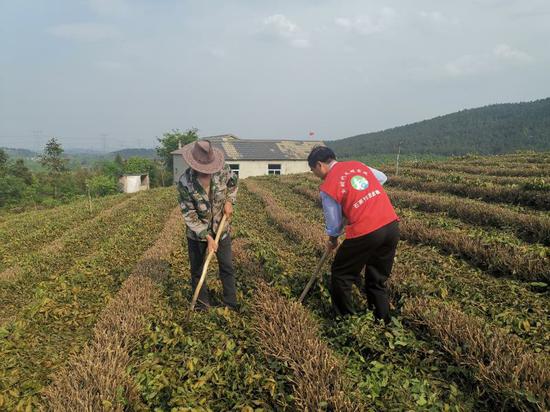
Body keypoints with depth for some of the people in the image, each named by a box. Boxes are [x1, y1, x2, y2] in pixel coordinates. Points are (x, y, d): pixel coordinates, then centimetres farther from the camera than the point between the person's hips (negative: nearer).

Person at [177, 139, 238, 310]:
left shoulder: (222, 169, -18)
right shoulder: (185, 182, -26)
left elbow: (233, 182, 7)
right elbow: (189, 215, -21)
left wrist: (229, 201, -7)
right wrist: (207, 237, -24)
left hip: (221, 227, 2)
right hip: (197, 231, -2)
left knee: (227, 267, 8)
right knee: (197, 269, 11)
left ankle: (231, 304, 24)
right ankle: (202, 305, 29)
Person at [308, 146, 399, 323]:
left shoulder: (328, 186, -3)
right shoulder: (358, 164, 13)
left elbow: (334, 222, 5)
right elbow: (382, 178, 30)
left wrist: (332, 240, 24)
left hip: (365, 233, -6)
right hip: (392, 225, 7)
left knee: (341, 275, 17)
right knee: (377, 280, 21)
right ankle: (383, 322, 27)